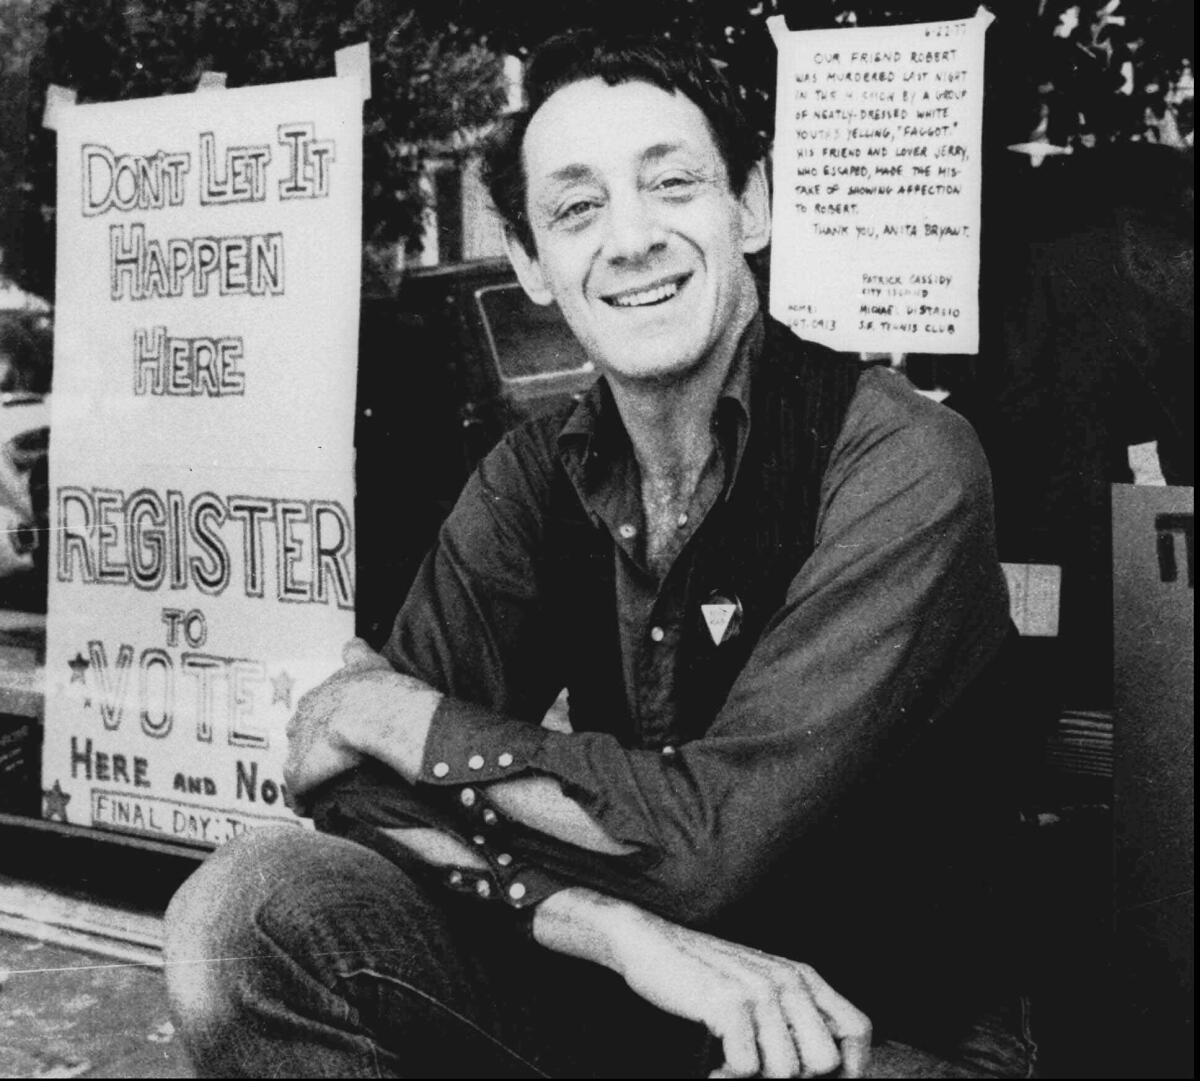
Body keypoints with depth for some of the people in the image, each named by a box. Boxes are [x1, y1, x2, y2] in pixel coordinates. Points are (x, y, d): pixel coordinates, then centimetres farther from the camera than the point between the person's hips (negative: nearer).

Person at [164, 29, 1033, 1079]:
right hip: (612, 994, 5)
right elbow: (354, 785, -8)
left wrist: (393, 714, -13)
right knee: (242, 917, -16)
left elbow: (712, 835, -25)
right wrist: (618, 928, -27)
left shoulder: (901, 468, -18)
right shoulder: (534, 478, 0)